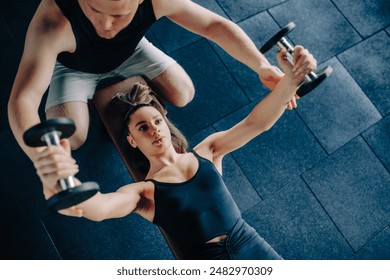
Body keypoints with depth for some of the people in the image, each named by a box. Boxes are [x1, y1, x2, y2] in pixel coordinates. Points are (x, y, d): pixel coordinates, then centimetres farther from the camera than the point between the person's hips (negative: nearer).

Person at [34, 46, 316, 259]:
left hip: (258, 251, 3)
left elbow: (256, 123, -4)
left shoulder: (206, 152, 6)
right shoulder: (142, 192, -2)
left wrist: (291, 79, -20)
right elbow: (99, 207, -23)